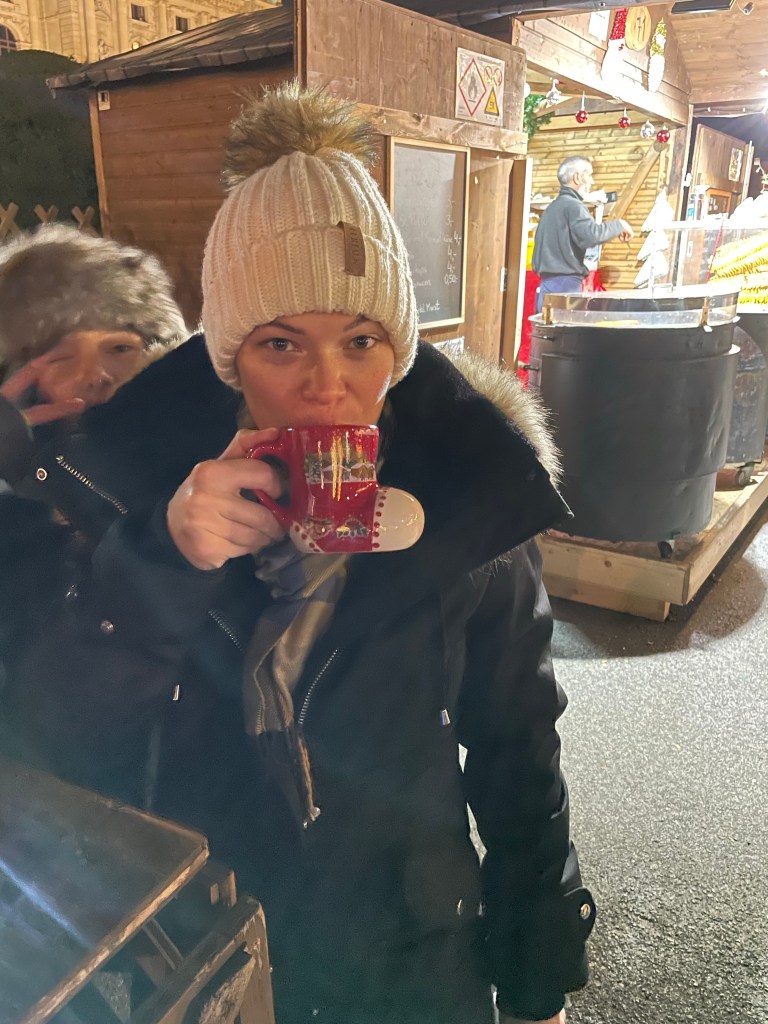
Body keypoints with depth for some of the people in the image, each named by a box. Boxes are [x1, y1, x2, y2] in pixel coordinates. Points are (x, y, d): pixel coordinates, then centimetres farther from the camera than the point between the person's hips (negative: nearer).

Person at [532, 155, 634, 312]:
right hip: (566, 285, -9)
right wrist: (618, 225, -11)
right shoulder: (573, 205, -8)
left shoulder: (552, 208, 21)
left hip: (546, 287, 9)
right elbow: (591, 235, -26)